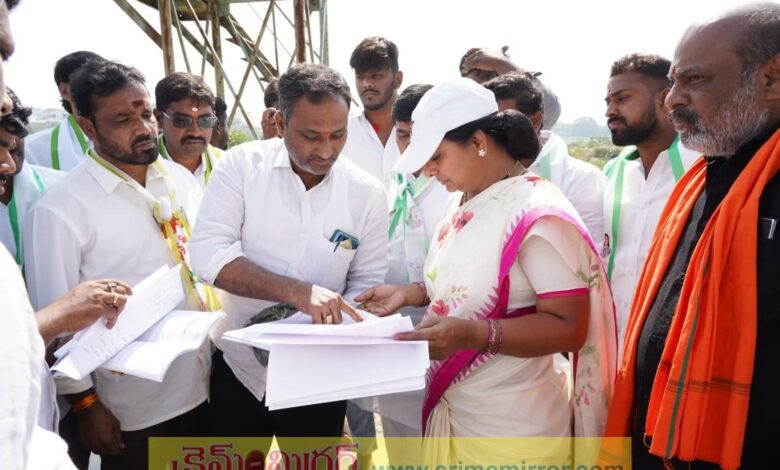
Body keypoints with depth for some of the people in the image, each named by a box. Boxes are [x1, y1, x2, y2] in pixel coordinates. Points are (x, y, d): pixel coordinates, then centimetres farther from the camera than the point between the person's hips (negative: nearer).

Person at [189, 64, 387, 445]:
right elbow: (208, 254, -20)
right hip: (238, 365, 0)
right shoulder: (241, 165, -11)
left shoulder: (367, 193, -8)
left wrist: (332, 328, -24)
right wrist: (296, 291, -32)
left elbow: (366, 285, -4)